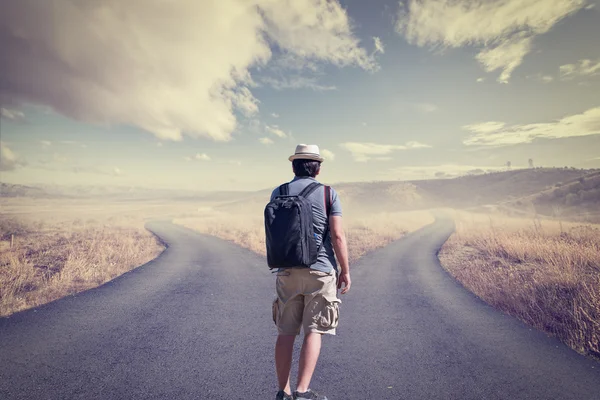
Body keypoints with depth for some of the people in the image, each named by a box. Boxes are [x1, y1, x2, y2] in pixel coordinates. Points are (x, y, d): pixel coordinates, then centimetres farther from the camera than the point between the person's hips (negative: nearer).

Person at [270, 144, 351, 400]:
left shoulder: (278, 193, 5)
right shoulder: (328, 193, -3)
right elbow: (337, 236, -8)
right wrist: (345, 270, 0)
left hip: (287, 272, 3)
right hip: (320, 271, -2)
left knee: (286, 332, 10)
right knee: (313, 332, 3)